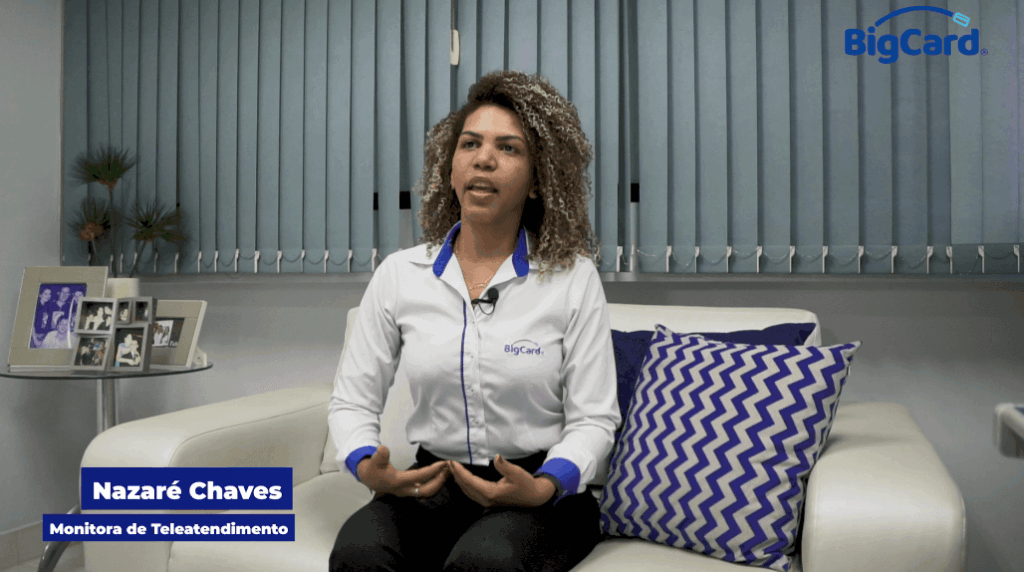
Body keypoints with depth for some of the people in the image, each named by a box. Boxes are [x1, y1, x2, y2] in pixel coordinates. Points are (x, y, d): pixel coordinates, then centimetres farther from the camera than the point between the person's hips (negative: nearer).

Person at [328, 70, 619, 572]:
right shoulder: (399, 273, 4)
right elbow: (352, 400, 7)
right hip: (434, 483, 2)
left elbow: (593, 418, -3)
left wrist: (544, 486, -21)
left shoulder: (573, 278, -3)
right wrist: (367, 467, -13)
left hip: (542, 486, -1)